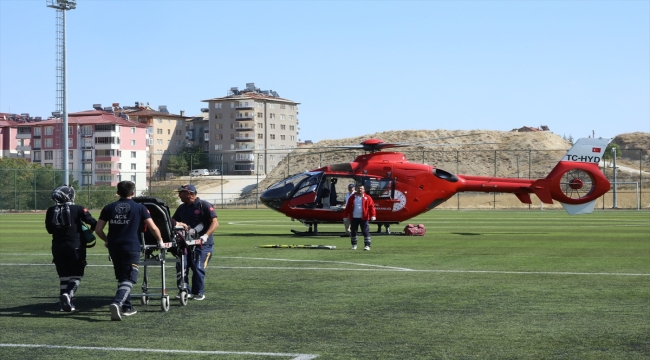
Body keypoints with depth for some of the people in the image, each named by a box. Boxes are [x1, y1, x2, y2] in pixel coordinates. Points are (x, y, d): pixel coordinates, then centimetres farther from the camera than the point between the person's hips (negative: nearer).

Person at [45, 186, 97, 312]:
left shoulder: (51, 211, 3)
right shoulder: (77, 209, -8)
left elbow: (49, 229, 11)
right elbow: (93, 223, -8)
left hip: (58, 246, 4)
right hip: (75, 246, -4)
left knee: (63, 275, 13)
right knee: (76, 275, 3)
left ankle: (65, 303, 10)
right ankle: (68, 294, -22)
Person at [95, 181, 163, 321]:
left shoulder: (109, 208, 9)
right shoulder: (140, 208, 1)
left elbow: (98, 229, 7)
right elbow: (153, 228, -4)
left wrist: (107, 240, 25)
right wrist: (160, 241, 13)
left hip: (114, 248, 4)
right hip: (132, 248, -4)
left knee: (121, 278, 19)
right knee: (128, 280, -5)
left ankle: (127, 307, 24)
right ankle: (117, 303, -28)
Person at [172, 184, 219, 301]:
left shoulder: (204, 205, -5)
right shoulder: (182, 208, 16)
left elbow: (215, 222, -12)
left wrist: (206, 235, -26)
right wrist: (178, 224, -13)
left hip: (203, 244, -6)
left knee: (198, 268, -10)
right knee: (181, 265, -7)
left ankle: (199, 293, 6)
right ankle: (185, 291, 4)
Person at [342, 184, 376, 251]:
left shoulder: (367, 198, 2)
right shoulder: (352, 198, 9)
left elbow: (371, 207, -5)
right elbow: (348, 207, 10)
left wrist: (373, 215, -15)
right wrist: (345, 215, 7)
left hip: (364, 218, -3)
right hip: (354, 218, 3)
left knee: (366, 232, -5)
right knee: (353, 232, 8)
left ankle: (367, 245, -2)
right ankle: (354, 245, 21)